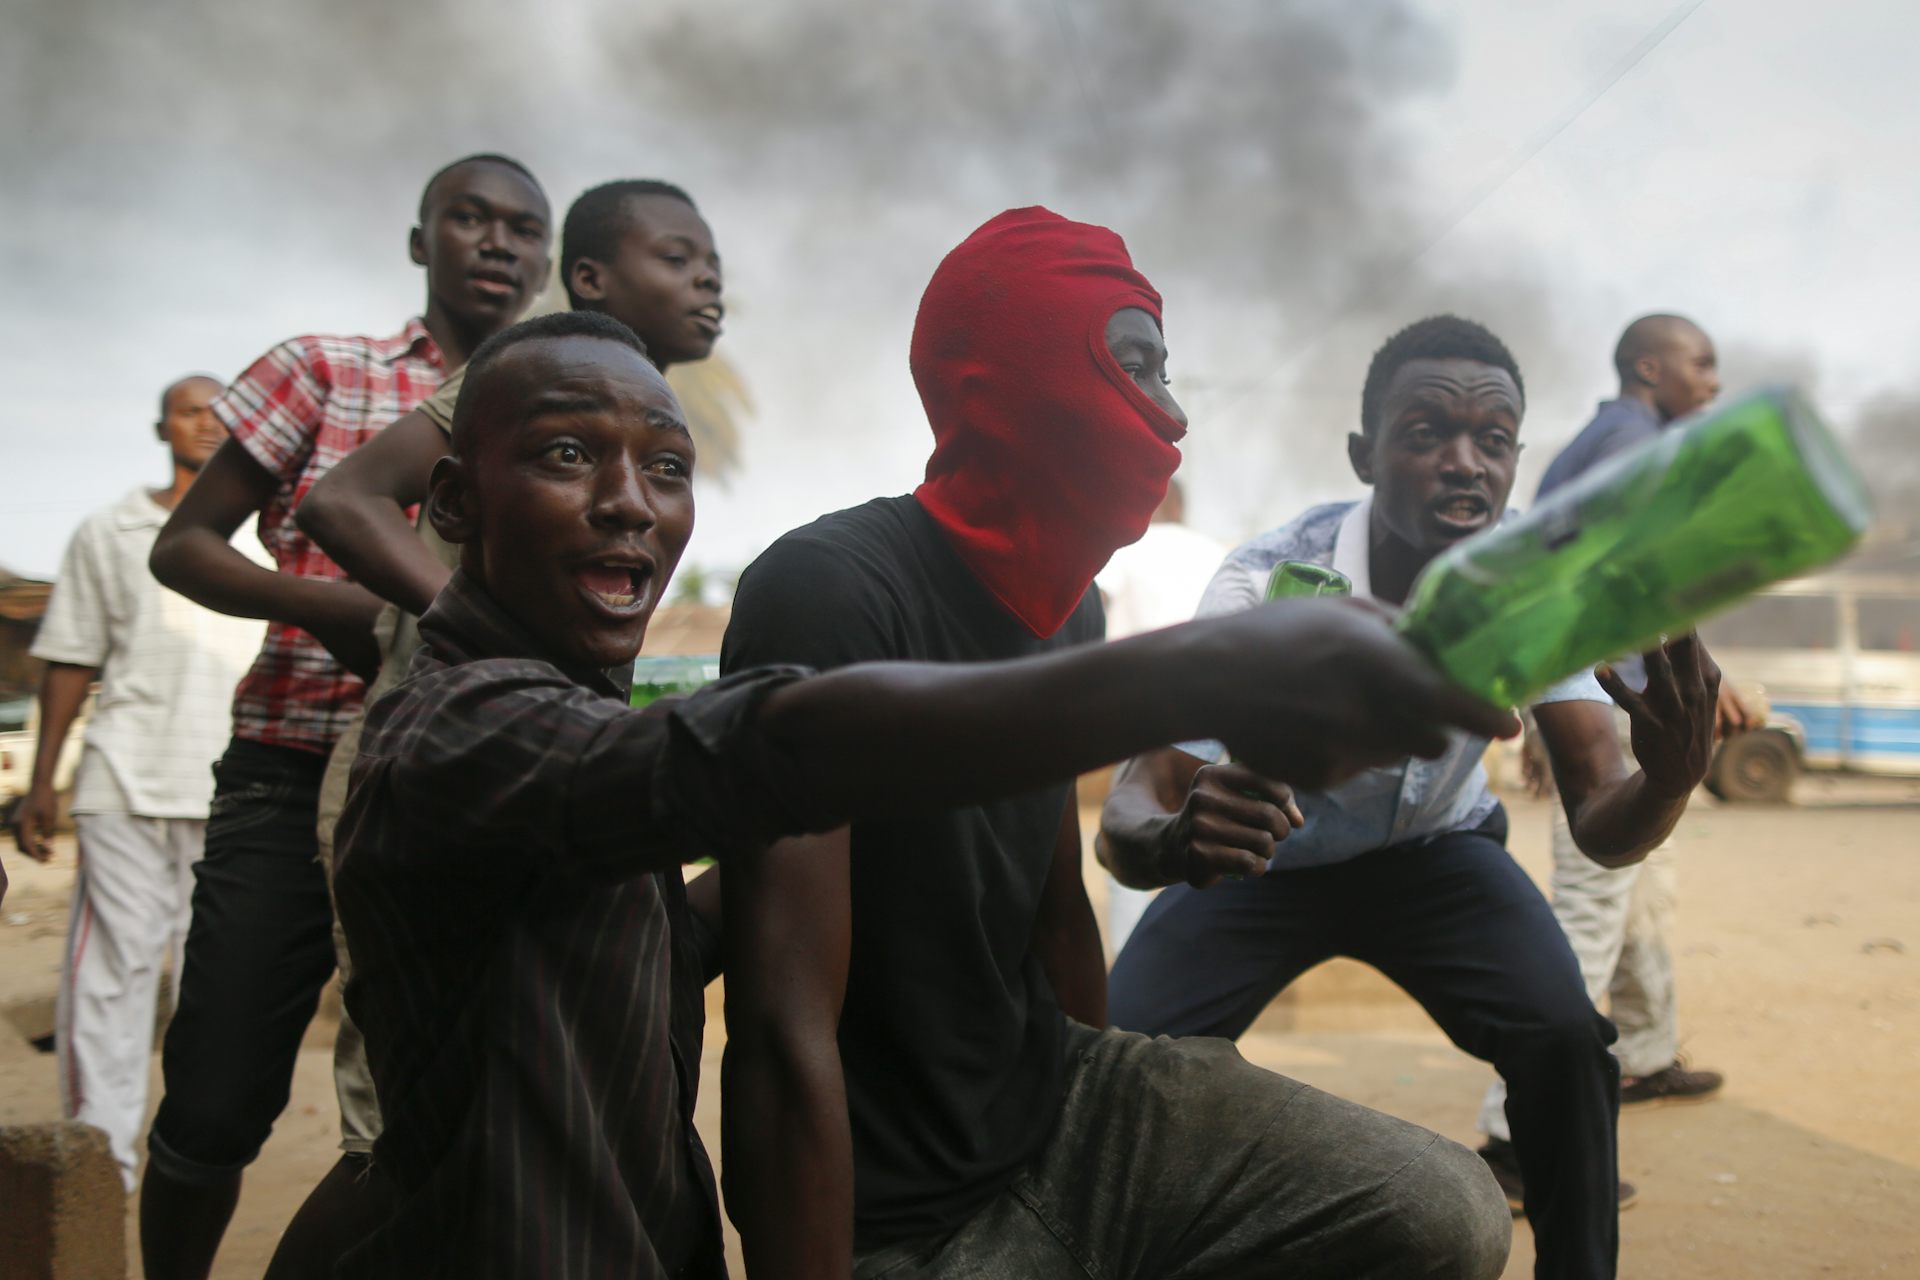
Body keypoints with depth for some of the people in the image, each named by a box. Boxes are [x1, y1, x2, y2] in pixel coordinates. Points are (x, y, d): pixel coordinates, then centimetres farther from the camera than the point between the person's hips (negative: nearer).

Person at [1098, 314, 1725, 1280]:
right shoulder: (1269, 584, -31)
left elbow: (1602, 830, -24)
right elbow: (1125, 816, -34)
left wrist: (1672, 775, -48)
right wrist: (1175, 839, -60)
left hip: (1435, 848, 2)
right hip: (1264, 851, -1)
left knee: (1564, 1036, -24)